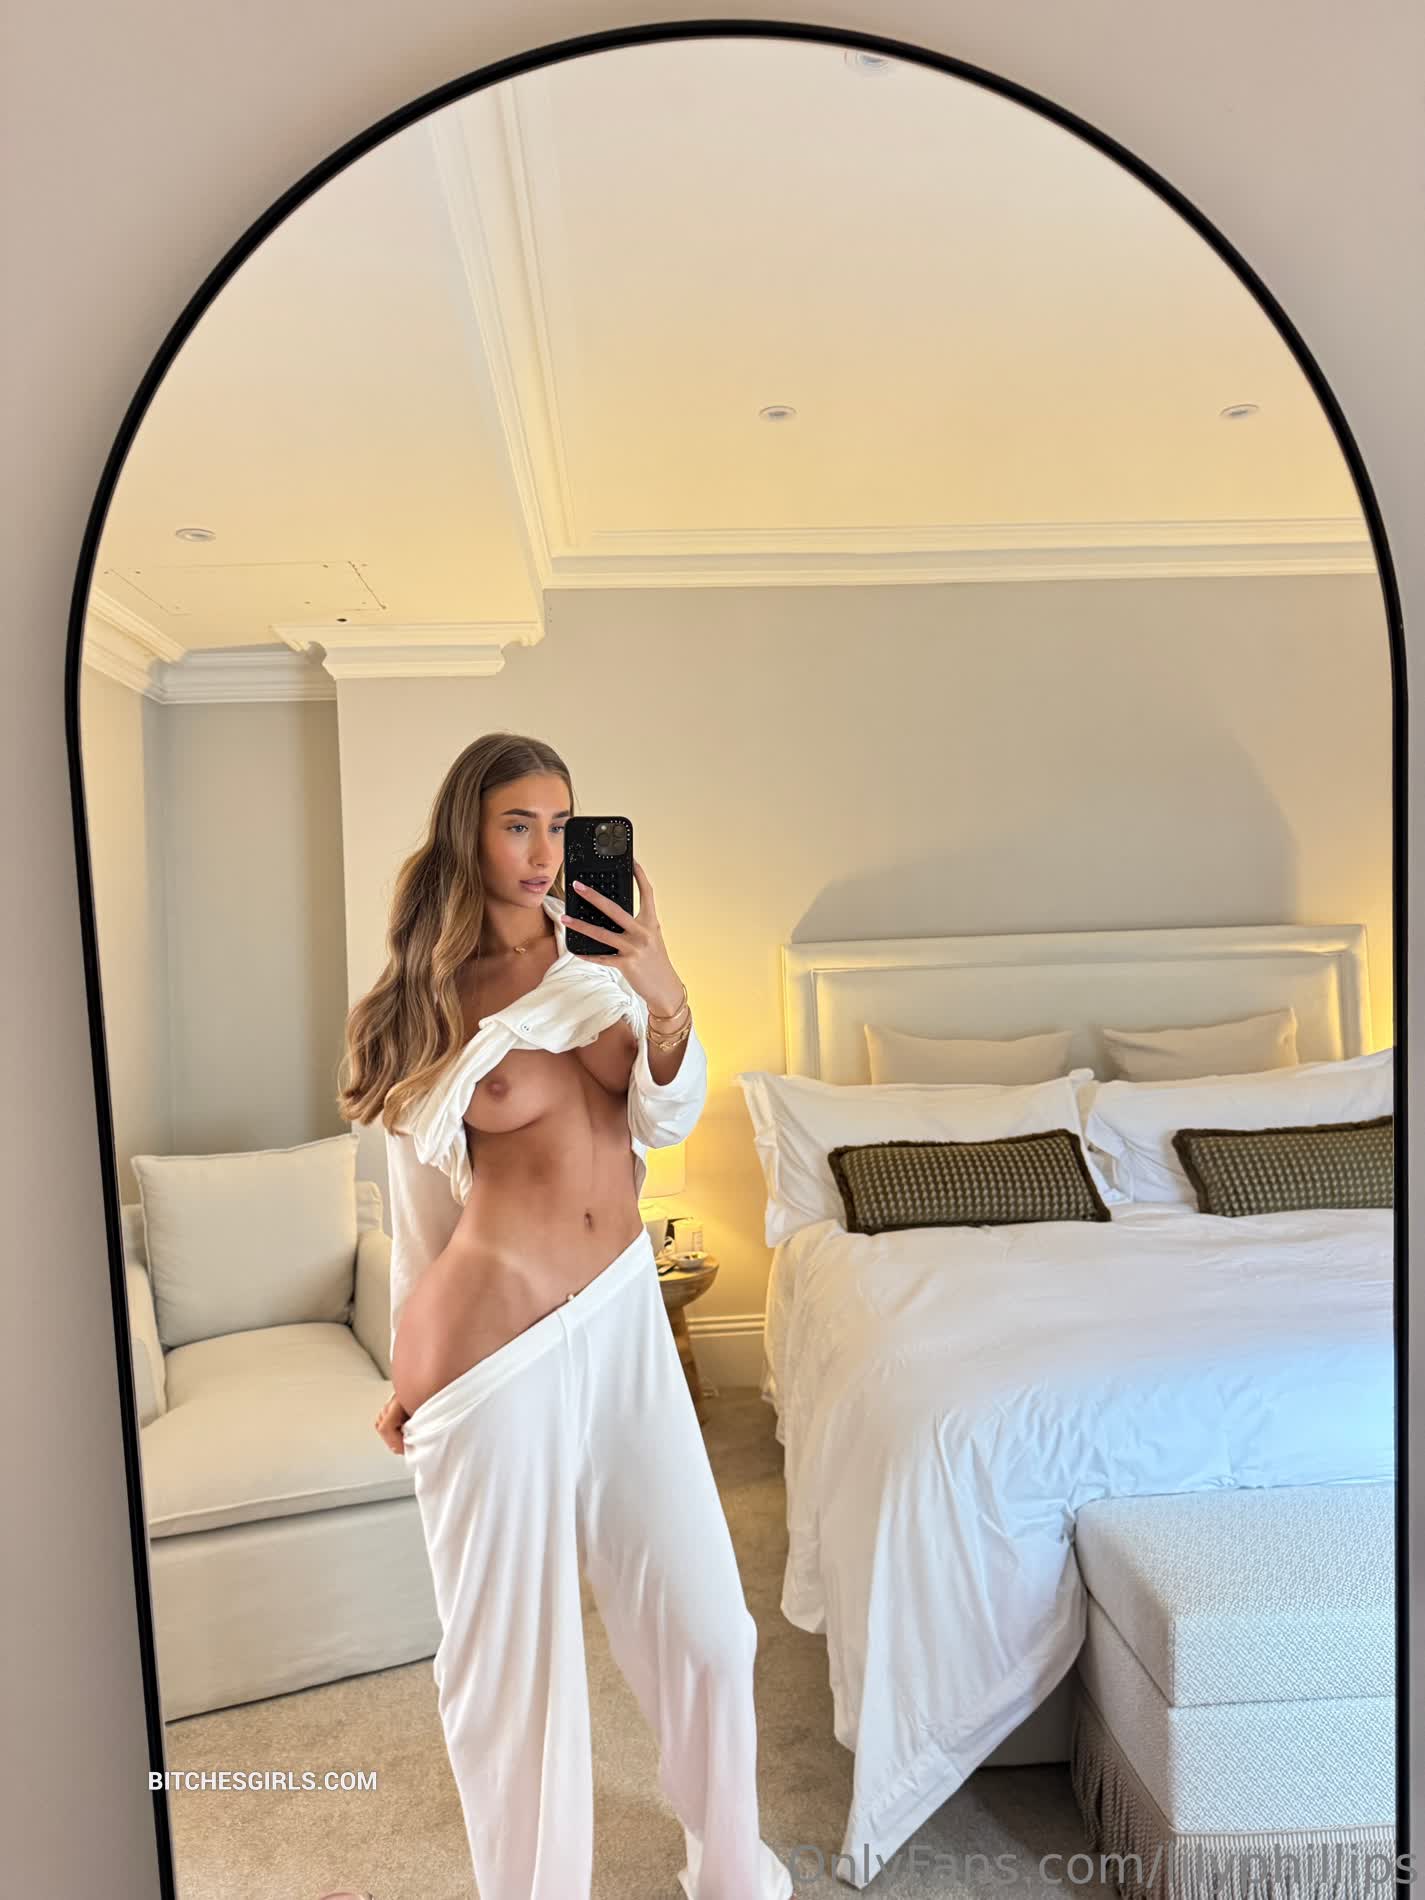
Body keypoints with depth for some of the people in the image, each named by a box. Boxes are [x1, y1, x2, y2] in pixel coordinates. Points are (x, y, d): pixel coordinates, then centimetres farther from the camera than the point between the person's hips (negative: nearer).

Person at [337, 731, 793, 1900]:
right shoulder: (430, 992, -3)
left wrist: (666, 999, -23)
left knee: (702, 1621, 12)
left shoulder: (599, 953, 3)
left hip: (625, 1315, 3)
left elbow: (667, 1120, -5)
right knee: (511, 1642, 12)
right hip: (496, 1339, -3)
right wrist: (415, 1371, 11)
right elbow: (424, 1201, 4)